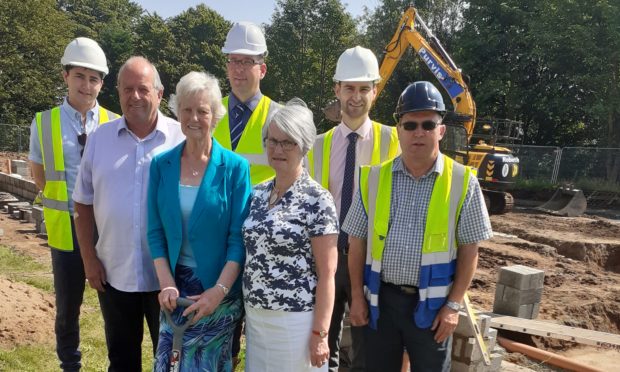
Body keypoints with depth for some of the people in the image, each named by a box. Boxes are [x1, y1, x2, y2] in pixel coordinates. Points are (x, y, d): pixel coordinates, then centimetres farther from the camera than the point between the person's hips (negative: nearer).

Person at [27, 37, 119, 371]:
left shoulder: (114, 125, -1)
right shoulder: (43, 123, 0)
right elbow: (39, 177, 11)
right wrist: (65, 203, 8)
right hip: (66, 227, 0)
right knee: (67, 305, 13)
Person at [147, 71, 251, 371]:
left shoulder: (235, 167, -9)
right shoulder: (161, 165, 0)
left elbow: (239, 237, -11)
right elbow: (156, 231, 2)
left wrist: (219, 290, -16)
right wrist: (166, 283, -7)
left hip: (219, 287, -3)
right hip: (176, 285, 3)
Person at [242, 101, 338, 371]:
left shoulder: (317, 199, -13)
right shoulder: (258, 193, 5)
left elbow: (326, 274, -13)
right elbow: (250, 255, 11)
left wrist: (320, 333, -14)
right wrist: (247, 311, 9)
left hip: (296, 321, -5)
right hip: (254, 317, 6)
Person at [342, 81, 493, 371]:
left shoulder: (462, 181, -6)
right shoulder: (374, 178, -1)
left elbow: (469, 250, -3)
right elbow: (357, 242, 3)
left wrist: (454, 304, -6)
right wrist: (357, 296, 2)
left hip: (432, 303, -1)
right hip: (381, 298, 2)